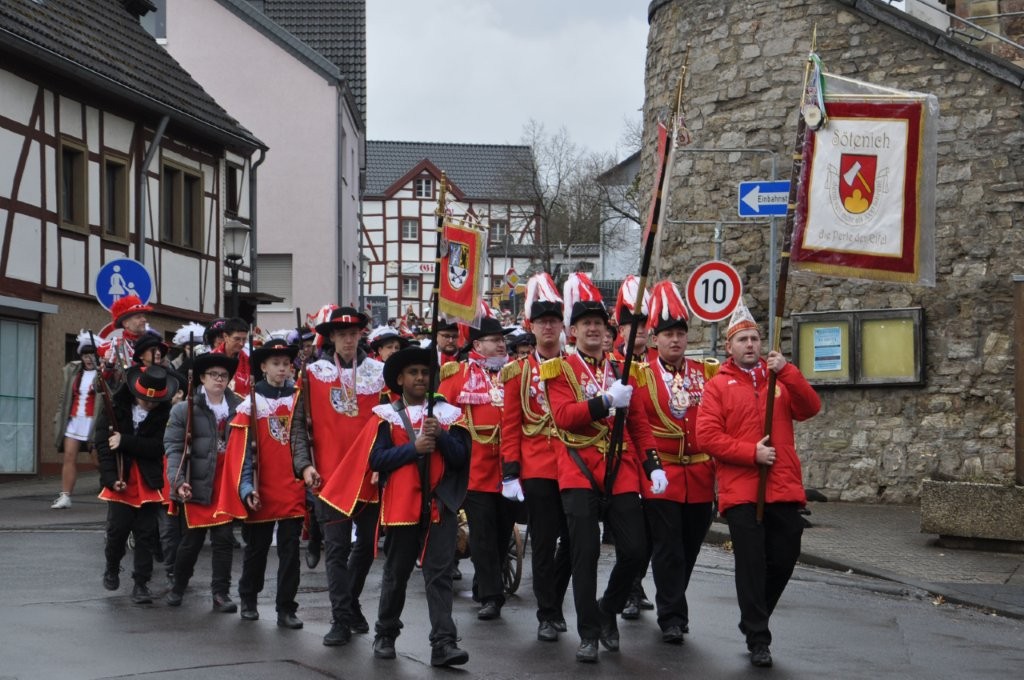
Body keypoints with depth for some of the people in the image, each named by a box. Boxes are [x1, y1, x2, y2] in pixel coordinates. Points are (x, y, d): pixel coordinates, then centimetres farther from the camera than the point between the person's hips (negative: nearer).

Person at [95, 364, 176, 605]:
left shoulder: (164, 413, -6)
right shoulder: (114, 408, -5)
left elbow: (158, 447, -15)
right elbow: (103, 444, -8)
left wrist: (125, 441, -21)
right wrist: (111, 478, -17)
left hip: (149, 482, 0)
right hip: (121, 480, 0)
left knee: (146, 533, 0)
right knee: (118, 528, -1)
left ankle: (141, 583, 9)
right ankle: (112, 568, 27)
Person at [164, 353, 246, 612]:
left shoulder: (239, 407, 3)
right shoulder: (185, 410, -1)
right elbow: (173, 447, -5)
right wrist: (178, 480, -17)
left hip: (227, 485, 1)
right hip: (198, 484, -1)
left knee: (224, 538, 1)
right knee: (192, 539, 6)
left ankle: (221, 592, 8)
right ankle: (178, 587, 25)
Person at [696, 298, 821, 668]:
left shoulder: (780, 378, 13)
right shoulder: (718, 385, 4)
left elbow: (810, 408, -3)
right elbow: (708, 436, -6)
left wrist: (786, 371, -16)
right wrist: (751, 453, -15)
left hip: (784, 489, 3)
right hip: (740, 491, -3)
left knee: (784, 560, 8)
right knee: (752, 564, -5)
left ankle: (755, 619, 30)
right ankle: (758, 639, 2)